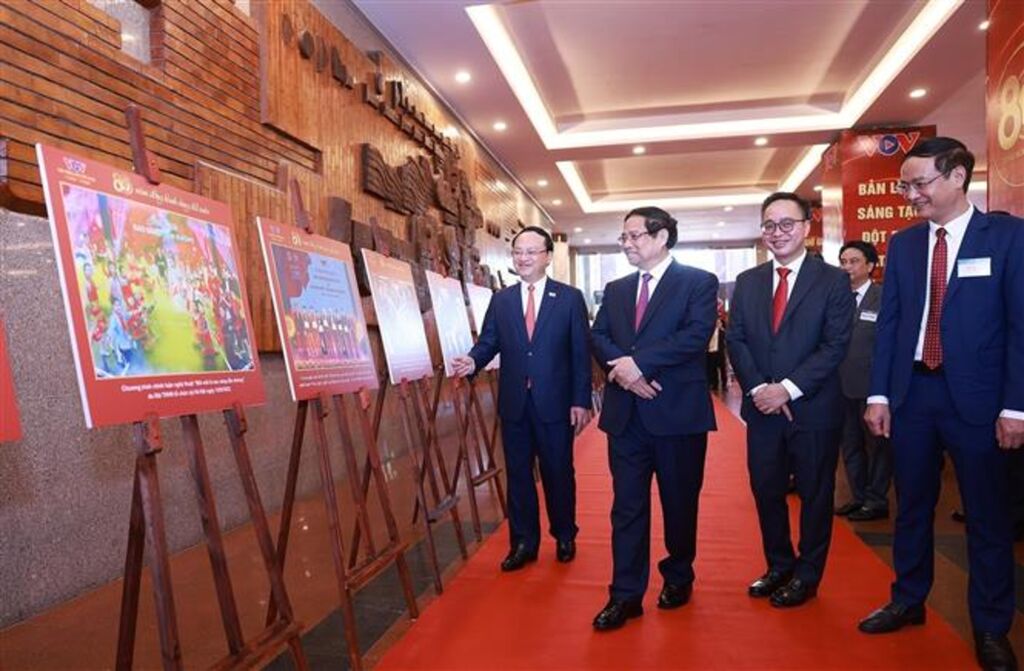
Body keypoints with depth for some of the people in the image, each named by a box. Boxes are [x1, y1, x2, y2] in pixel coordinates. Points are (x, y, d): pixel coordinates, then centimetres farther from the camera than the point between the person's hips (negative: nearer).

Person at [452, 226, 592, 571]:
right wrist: (473, 361, -20)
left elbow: (580, 352, -3)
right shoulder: (500, 300, 7)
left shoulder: (570, 298, -1)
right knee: (518, 474, 11)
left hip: (555, 402, -2)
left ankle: (565, 537, 31)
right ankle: (523, 543, 25)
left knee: (559, 472, 10)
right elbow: (488, 342, 3)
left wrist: (581, 401, -8)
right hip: (514, 402, 3)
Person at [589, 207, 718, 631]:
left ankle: (678, 578, 33)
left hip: (678, 411, -3)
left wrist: (639, 361, -20)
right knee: (627, 506, 5)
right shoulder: (615, 290, 15)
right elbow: (598, 337, 5)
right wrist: (622, 368, -15)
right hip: (626, 413, 4)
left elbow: (696, 335, -16)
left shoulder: (699, 282, -1)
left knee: (679, 503, 12)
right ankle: (626, 594, 13)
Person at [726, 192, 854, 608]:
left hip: (814, 408, -3)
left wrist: (789, 388, -18)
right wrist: (758, 389, -11)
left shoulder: (833, 280, -4)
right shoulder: (747, 281, 7)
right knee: (766, 491, 13)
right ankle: (779, 566, 33)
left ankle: (807, 576, 28)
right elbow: (736, 340, 3)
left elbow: (835, 345, -11)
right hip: (762, 407, 4)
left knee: (815, 494, 10)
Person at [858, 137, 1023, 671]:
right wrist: (879, 394, 2)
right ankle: (908, 601, 32)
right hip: (911, 392, 4)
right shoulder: (902, 244, 8)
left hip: (977, 397, -3)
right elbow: (888, 323, 7)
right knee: (912, 506, 15)